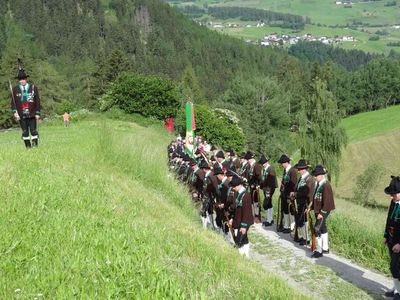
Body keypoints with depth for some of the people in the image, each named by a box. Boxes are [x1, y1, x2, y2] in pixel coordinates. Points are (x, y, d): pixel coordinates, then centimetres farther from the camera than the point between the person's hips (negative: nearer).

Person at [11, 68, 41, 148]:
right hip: (21, 115, 1)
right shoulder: (15, 89, 5)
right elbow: (13, 102, 4)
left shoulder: (33, 87, 4)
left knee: (33, 130, -1)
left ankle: (35, 145, 9)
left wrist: (37, 113, -1)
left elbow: (37, 101, 4)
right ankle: (28, 146, 11)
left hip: (32, 114, -1)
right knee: (25, 132, 4)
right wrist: (15, 112, -10)